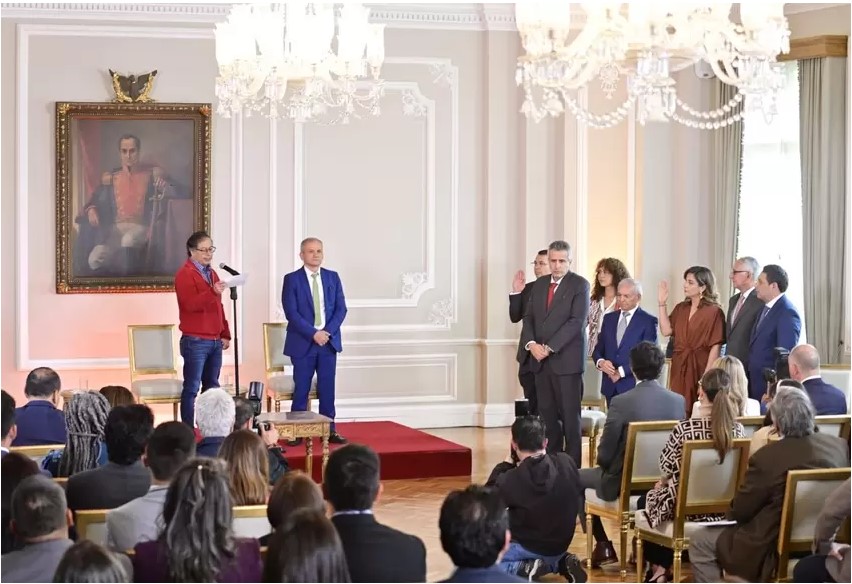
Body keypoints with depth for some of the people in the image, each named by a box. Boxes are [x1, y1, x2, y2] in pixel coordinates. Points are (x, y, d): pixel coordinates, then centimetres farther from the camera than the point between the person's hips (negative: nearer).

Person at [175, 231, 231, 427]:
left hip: (215, 341, 8)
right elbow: (190, 304, -22)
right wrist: (212, 292, -35)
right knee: (192, 388, -6)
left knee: (212, 387, 10)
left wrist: (225, 334, 16)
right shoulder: (184, 275, -8)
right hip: (195, 341, -8)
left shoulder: (211, 273, 18)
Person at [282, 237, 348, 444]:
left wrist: (327, 332, -10)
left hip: (329, 341, 3)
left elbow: (341, 309, 4)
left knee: (327, 388, 5)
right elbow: (291, 312, -9)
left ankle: (329, 429, 11)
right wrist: (313, 333, -17)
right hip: (303, 343, -3)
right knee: (301, 389, 1)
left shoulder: (333, 277, 8)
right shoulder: (292, 279, -2)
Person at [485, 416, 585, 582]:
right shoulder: (567, 463, -15)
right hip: (560, 546, 5)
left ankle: (526, 569, -7)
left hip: (527, 548, -5)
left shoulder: (511, 480, -25)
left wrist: (504, 465, 3)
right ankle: (562, 562, 8)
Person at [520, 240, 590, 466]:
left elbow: (577, 321, -13)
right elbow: (529, 317, 14)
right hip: (540, 360, 6)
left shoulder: (579, 285, -4)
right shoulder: (539, 284, 15)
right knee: (547, 415, 7)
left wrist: (550, 348, -17)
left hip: (566, 360, -6)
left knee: (570, 416, -3)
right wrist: (531, 343, -5)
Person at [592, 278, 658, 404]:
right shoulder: (609, 318, 15)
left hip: (634, 385, -5)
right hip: (610, 385, 5)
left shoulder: (648, 321, -2)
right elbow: (598, 349, 15)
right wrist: (600, 362, -8)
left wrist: (621, 371, -13)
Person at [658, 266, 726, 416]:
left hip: (699, 368, -6)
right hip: (679, 368, 6)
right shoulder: (680, 308, 10)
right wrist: (662, 303, -1)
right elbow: (666, 330, 0)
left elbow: (715, 347, -11)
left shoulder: (714, 311, -8)